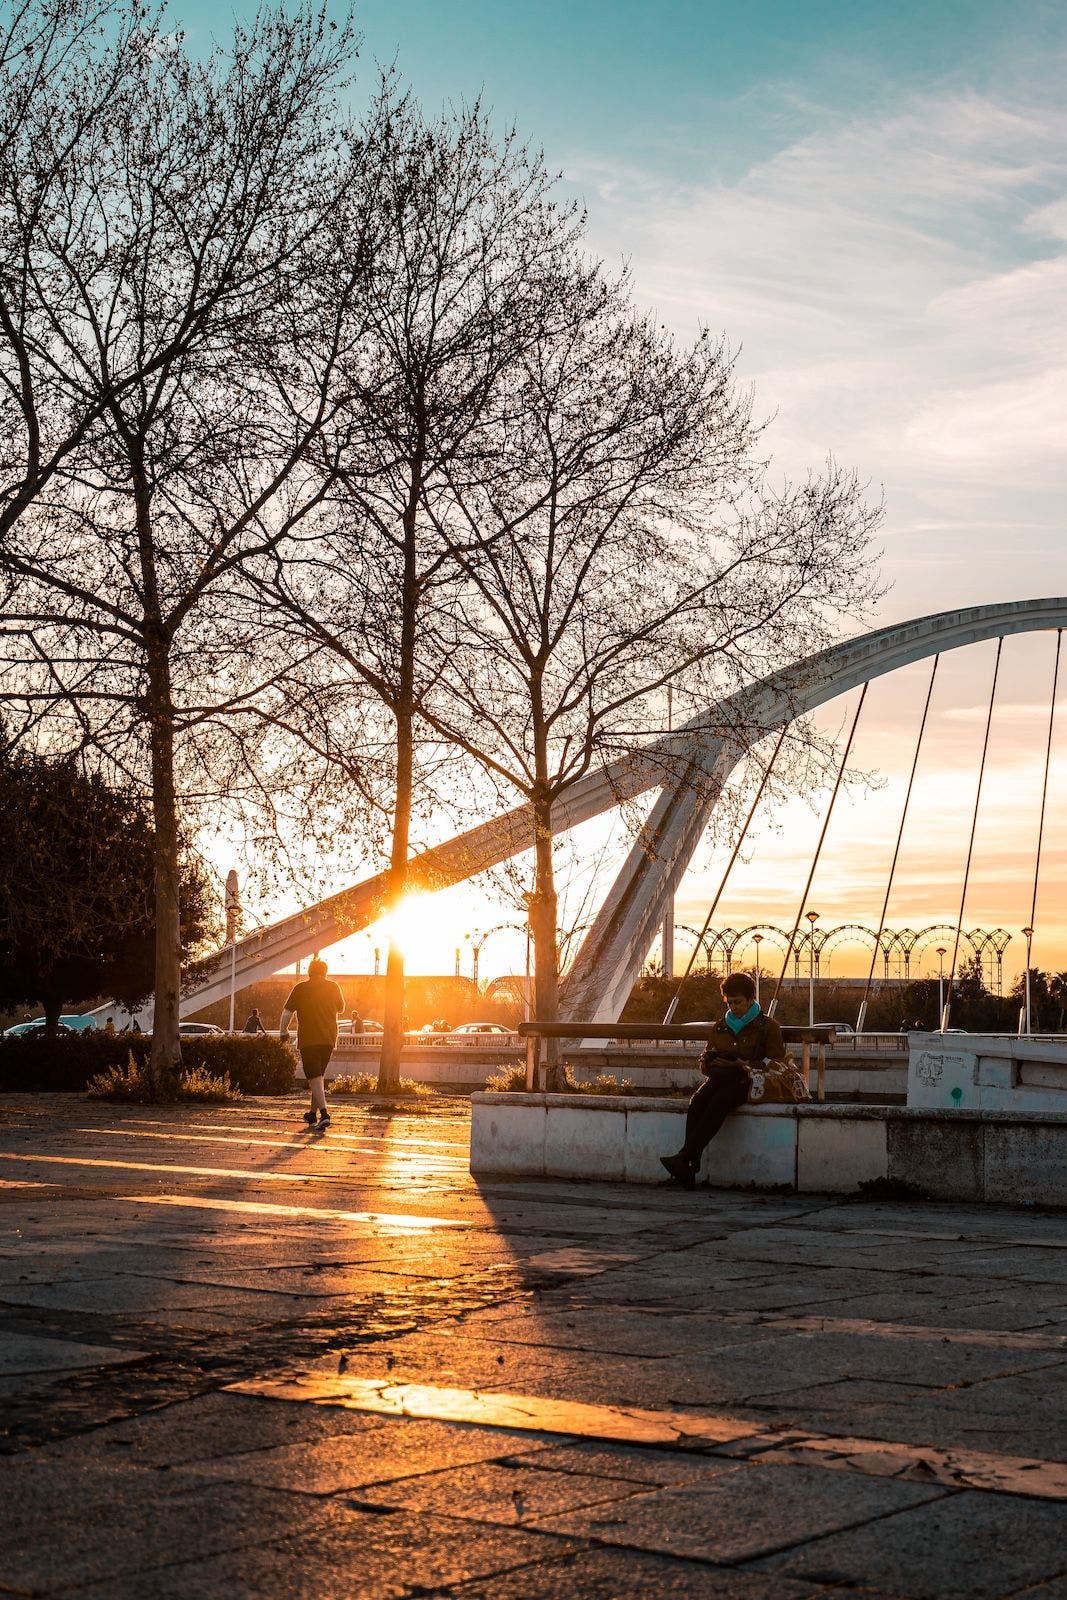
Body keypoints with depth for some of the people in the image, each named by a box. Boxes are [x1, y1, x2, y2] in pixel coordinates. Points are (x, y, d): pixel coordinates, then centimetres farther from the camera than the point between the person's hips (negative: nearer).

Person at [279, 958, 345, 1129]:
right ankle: (313, 1113, 25)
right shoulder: (333, 987, 6)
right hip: (329, 1038, 4)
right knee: (319, 1075, 18)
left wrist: (283, 1032, 12)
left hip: (308, 1039, -4)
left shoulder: (300, 989, -2)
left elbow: (287, 1012, -1)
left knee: (315, 1078, -9)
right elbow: (341, 1009, 20)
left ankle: (324, 1113, -26)